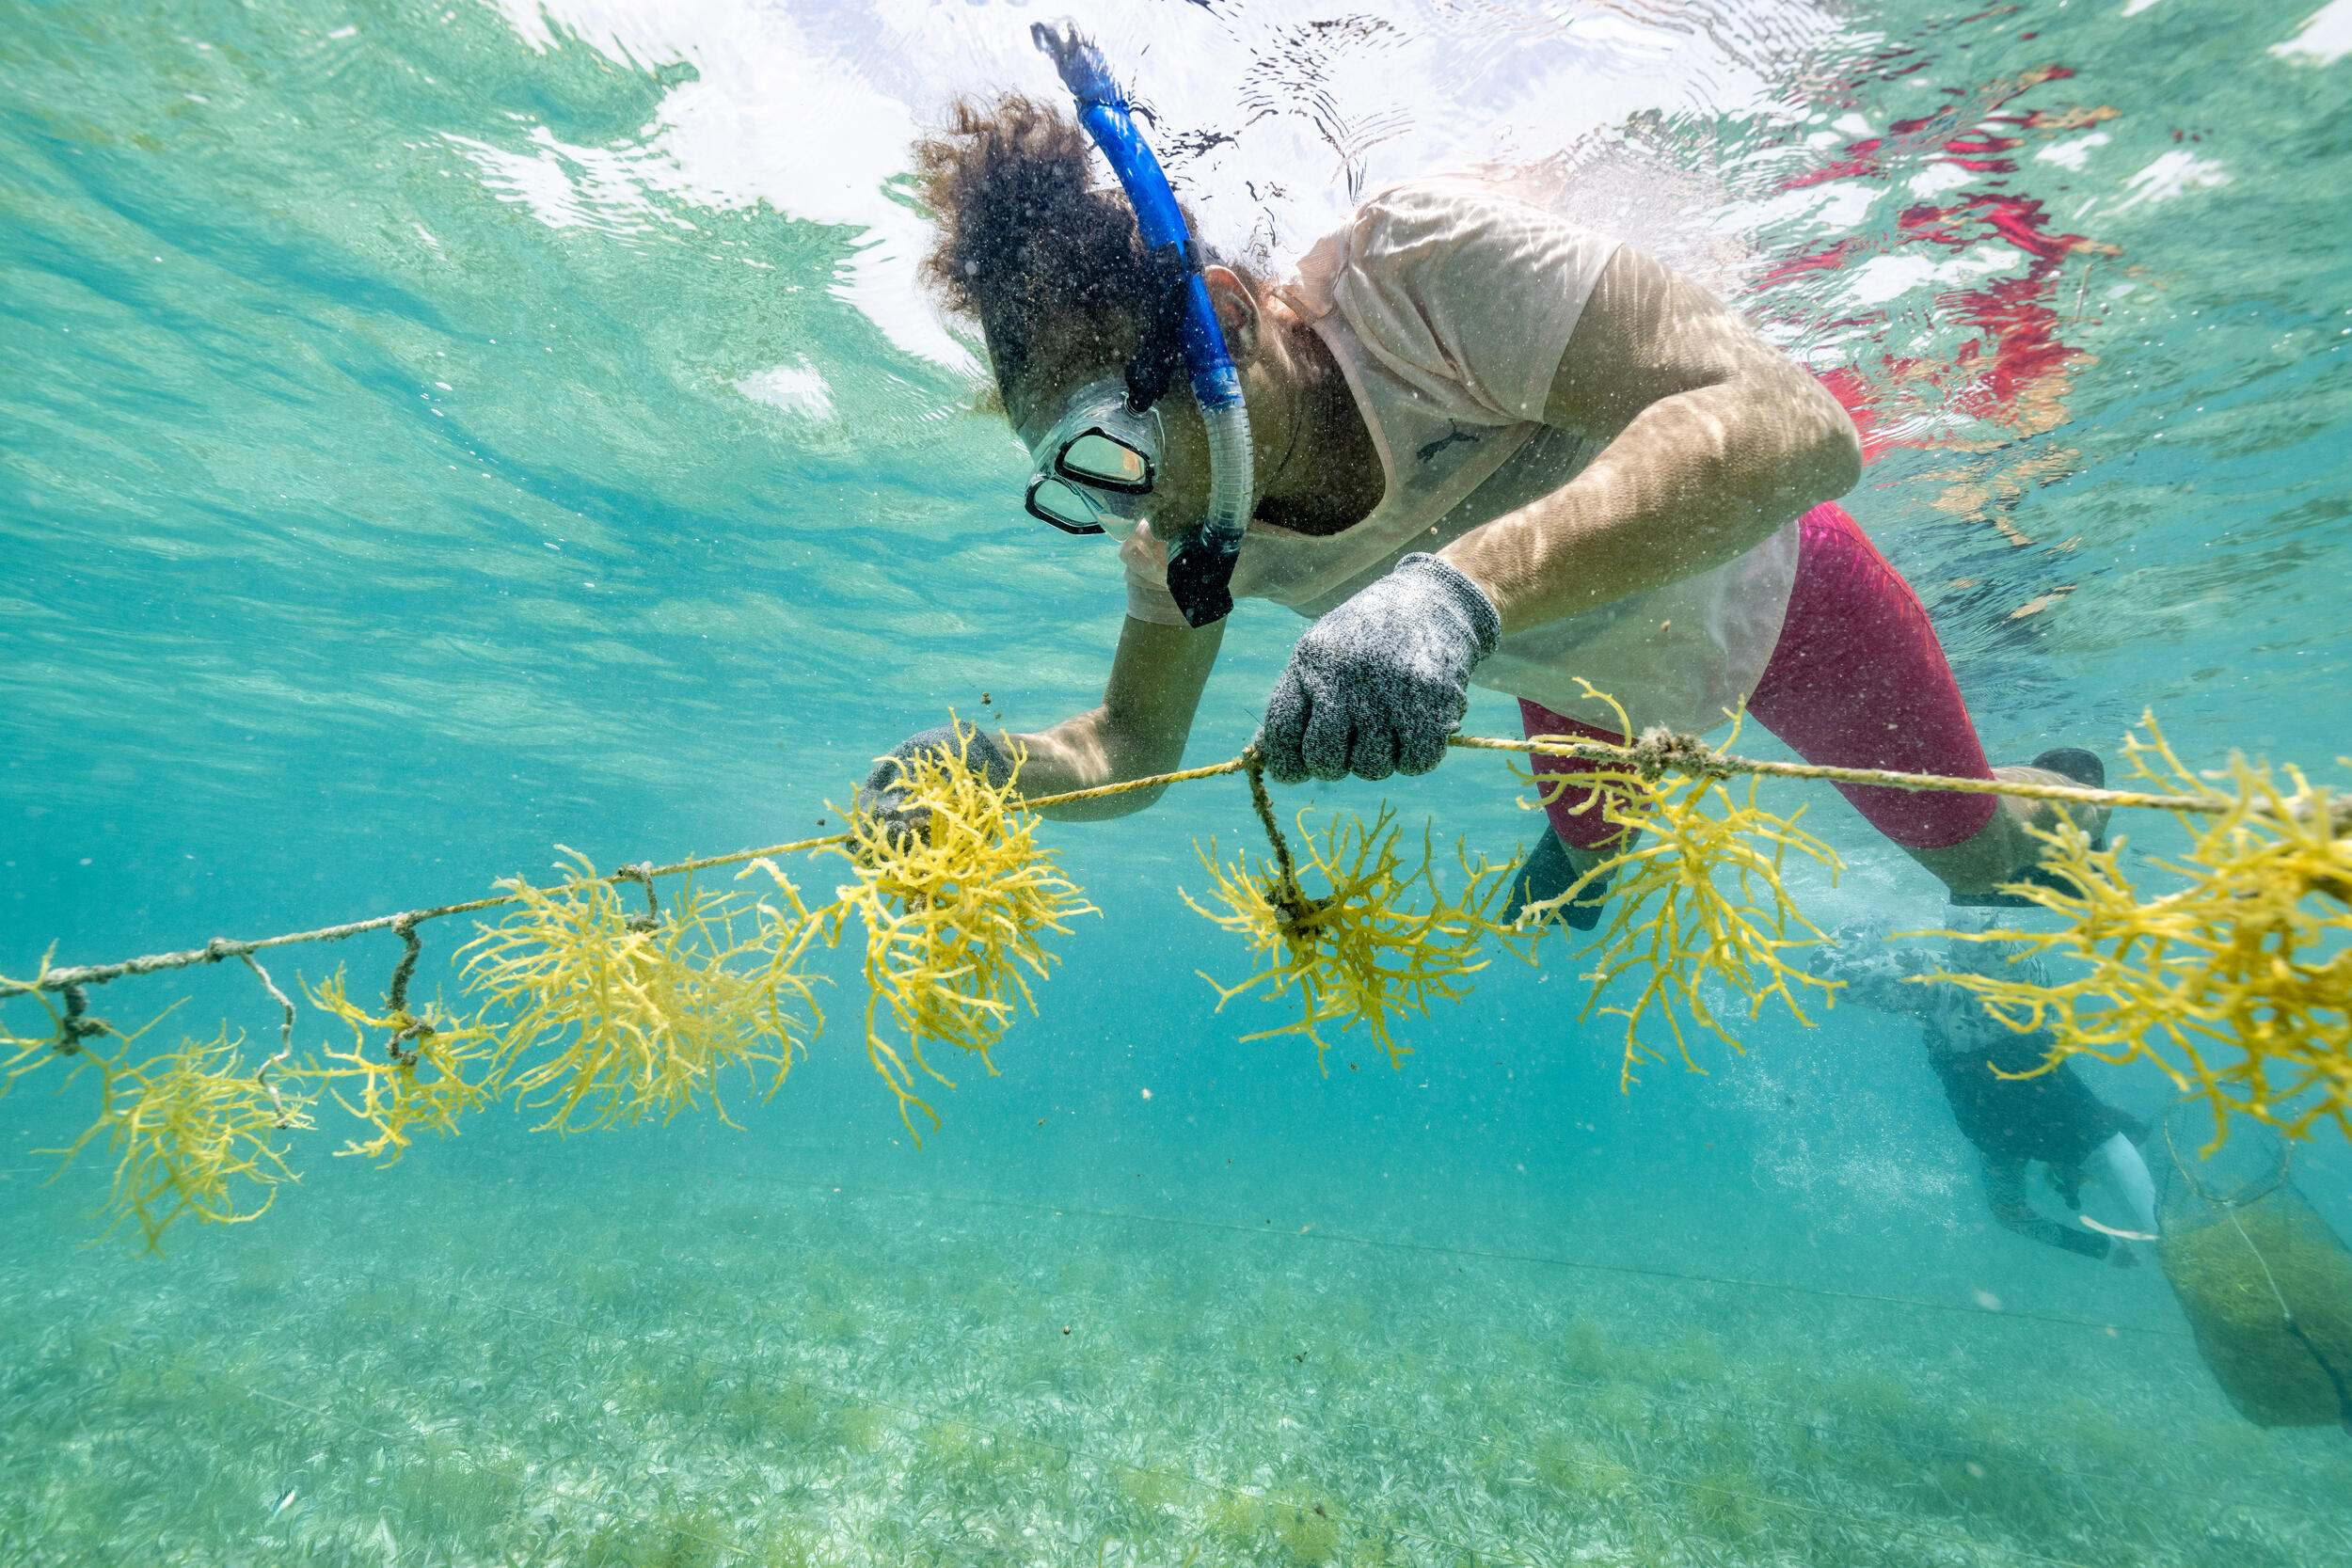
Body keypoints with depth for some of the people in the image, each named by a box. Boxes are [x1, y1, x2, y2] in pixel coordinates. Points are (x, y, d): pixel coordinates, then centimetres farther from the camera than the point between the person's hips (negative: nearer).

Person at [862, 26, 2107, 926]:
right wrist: (994, 768, -32)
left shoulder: (1417, 262, -40)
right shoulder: (1183, 527, -22)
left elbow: (1793, 424, -47)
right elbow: (1132, 744, -12)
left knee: (1981, 854, 20)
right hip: (1579, 680, 4)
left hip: (1755, 586, -3)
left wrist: (1466, 585, -61)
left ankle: (2056, 804, 55)